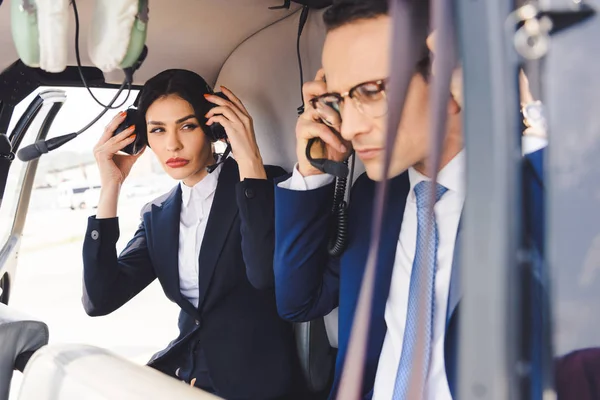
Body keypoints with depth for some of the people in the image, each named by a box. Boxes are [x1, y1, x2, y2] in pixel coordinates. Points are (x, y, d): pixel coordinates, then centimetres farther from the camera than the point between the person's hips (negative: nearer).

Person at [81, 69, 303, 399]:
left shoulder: (264, 185, -7)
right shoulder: (158, 216, 8)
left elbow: (266, 274, -26)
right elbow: (99, 301, -4)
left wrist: (249, 160, -25)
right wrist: (111, 186, -6)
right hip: (183, 369, 5)